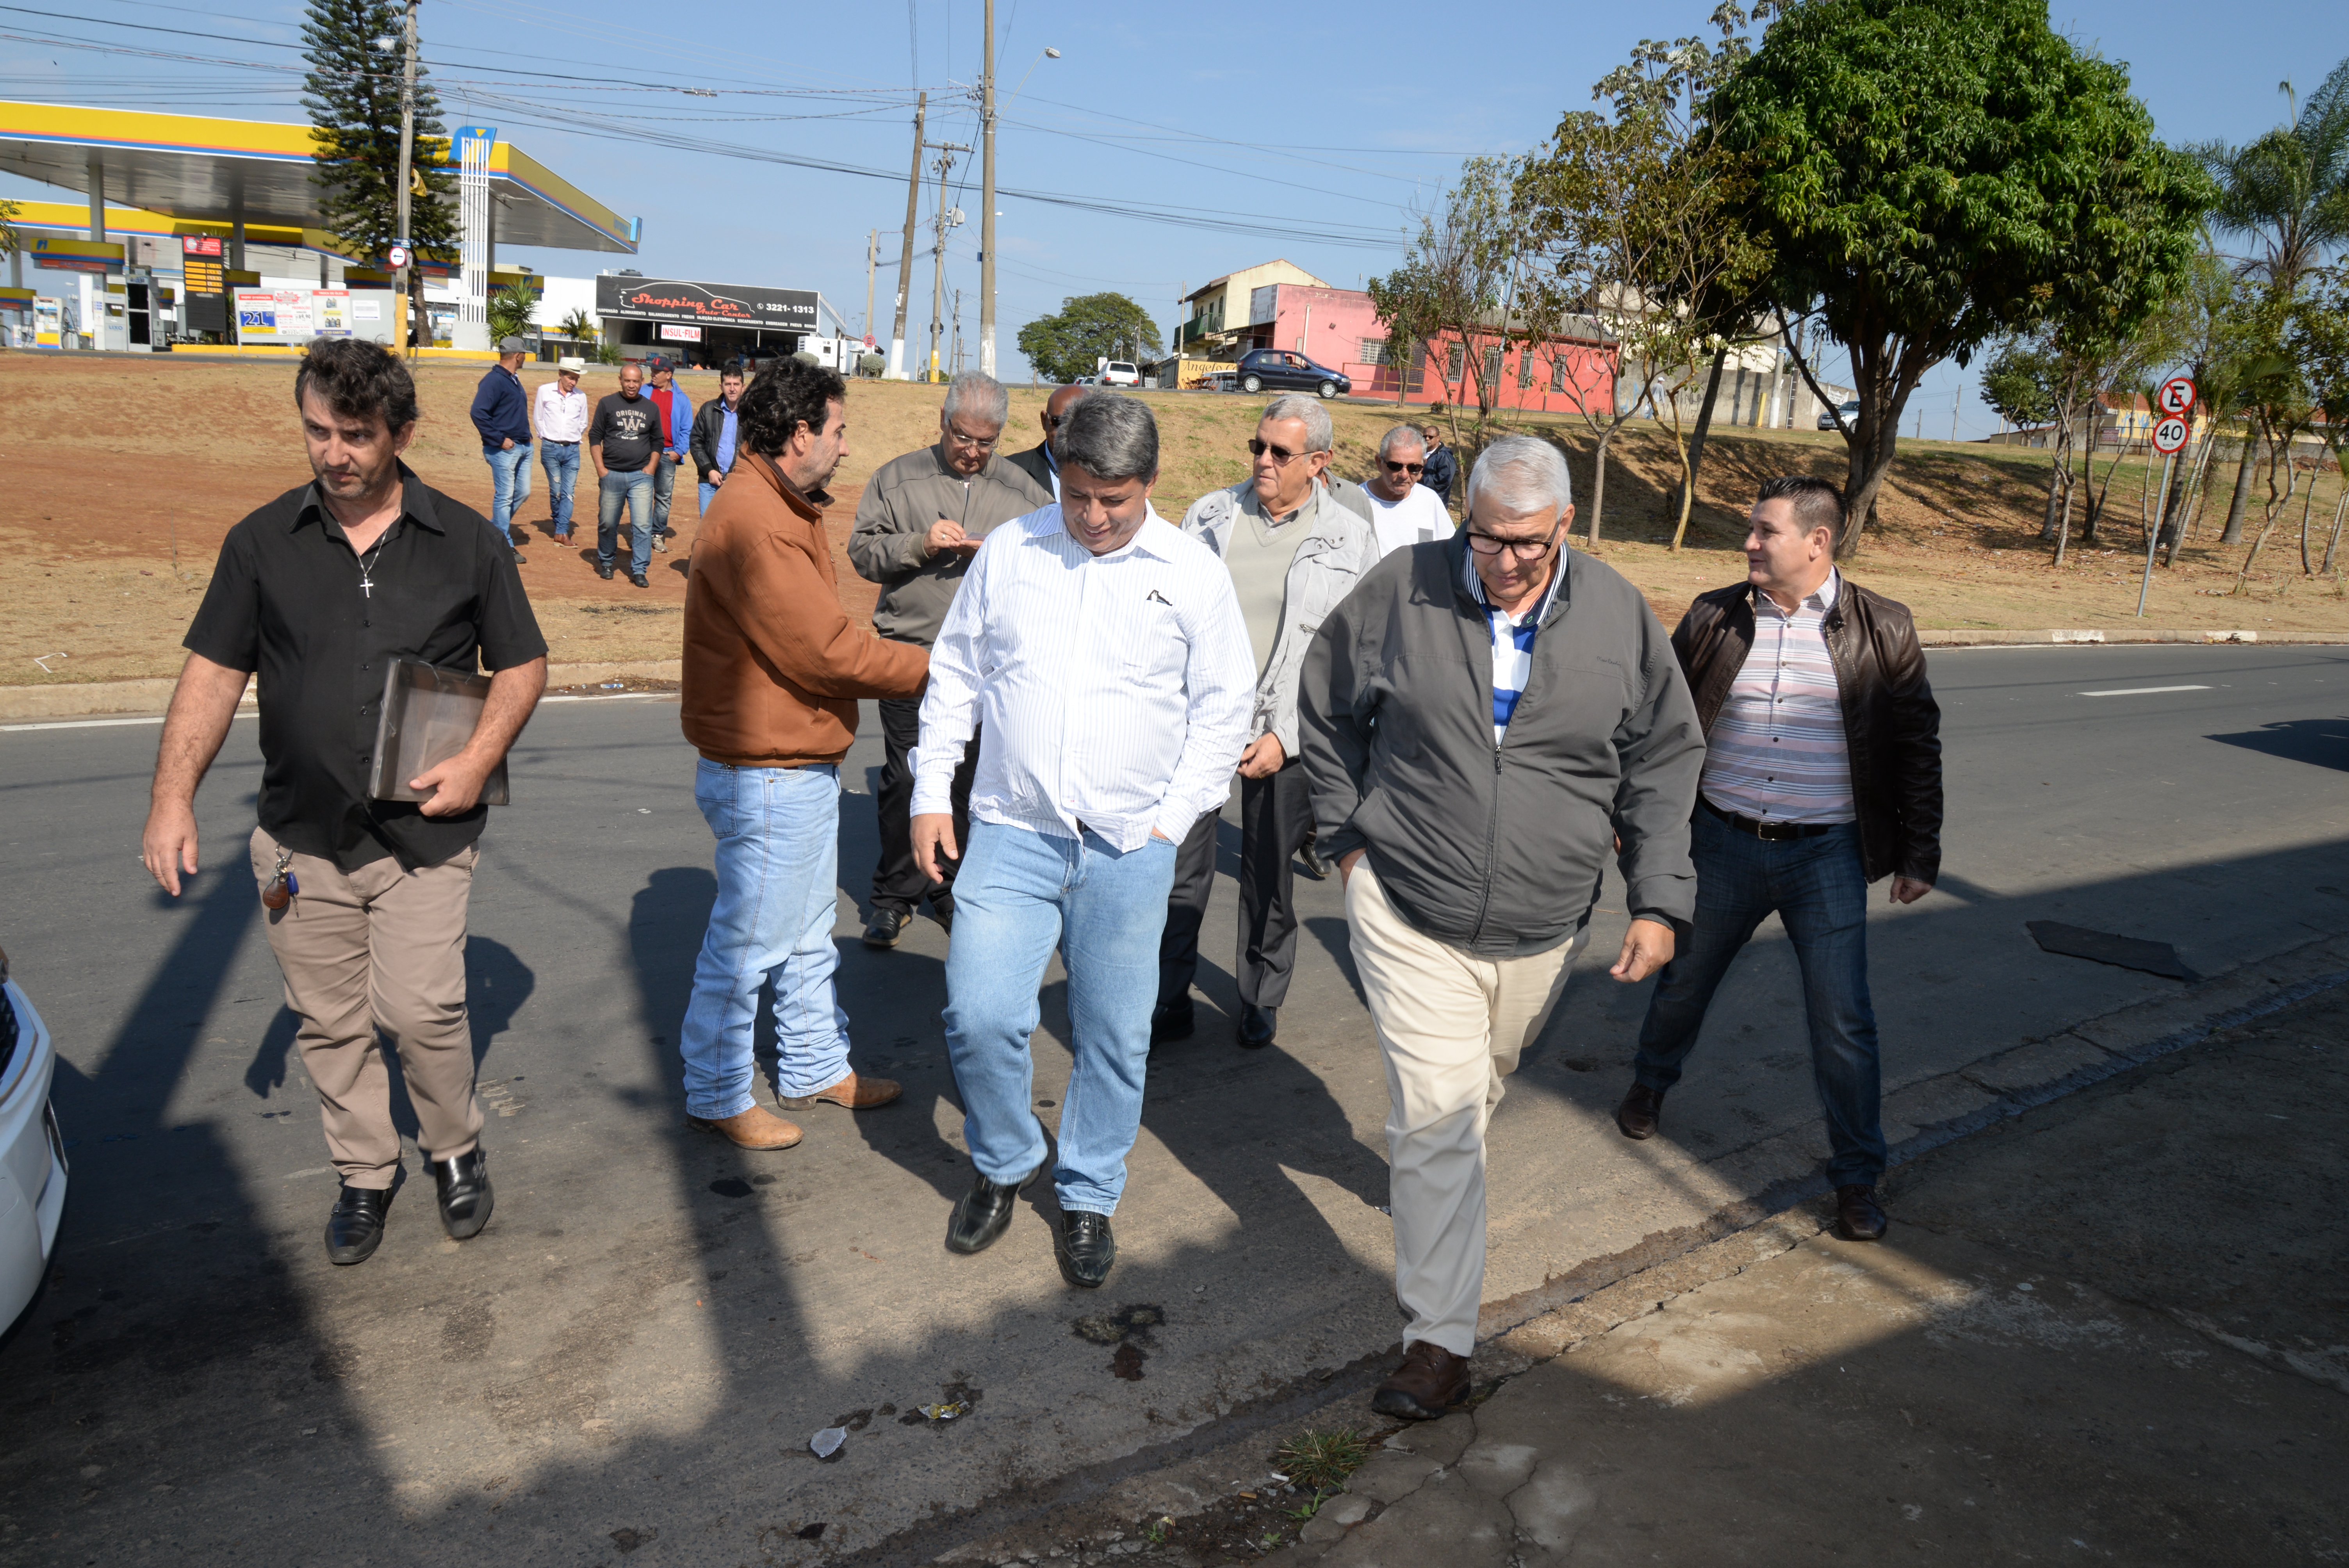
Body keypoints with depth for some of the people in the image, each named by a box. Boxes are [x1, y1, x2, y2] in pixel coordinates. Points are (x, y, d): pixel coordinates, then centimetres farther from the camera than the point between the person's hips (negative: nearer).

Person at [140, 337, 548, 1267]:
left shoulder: (466, 541, 0)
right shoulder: (263, 542, 3)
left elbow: (522, 665, 6)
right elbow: (213, 672, 4)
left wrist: (480, 759, -10)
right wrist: (173, 794, -5)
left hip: (424, 835, -2)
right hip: (301, 840, 2)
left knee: (422, 1010, -7)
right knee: (330, 1022, 10)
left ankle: (455, 1151, 19)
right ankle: (364, 1175, 29)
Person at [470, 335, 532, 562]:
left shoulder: (514, 380, 15)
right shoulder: (494, 380, -14)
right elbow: (478, 413, -21)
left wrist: (525, 436, 11)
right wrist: (500, 439, -20)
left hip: (523, 447, 9)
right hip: (504, 449, -9)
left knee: (523, 493, 13)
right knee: (505, 497, -3)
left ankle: (494, 530, 29)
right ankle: (505, 547, 3)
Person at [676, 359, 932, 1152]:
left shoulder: (782, 511, 13)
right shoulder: (752, 522, -23)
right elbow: (827, 651, -25)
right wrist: (936, 667, -16)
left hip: (802, 767, 11)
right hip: (767, 779, -11)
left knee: (807, 936, 22)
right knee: (748, 941, 4)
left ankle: (815, 1069, 37)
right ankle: (716, 1095, 21)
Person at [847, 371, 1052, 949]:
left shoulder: (1024, 490, 10)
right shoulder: (897, 478, 7)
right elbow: (863, 551, 4)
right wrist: (921, 543, -12)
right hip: (910, 656, -1)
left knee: (969, 782, 7)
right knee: (906, 779, 0)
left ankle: (950, 889, 23)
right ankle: (895, 895, 15)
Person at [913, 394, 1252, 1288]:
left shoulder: (1193, 573, -1)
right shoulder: (1008, 552, 4)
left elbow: (1223, 707, 5)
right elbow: (954, 676, 11)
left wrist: (1170, 818, -1)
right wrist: (932, 794, 6)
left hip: (1129, 848, 0)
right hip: (1011, 834, 1)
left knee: (1113, 1036, 8)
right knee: (980, 1016, -6)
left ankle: (1089, 1197, 29)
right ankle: (1004, 1164, 22)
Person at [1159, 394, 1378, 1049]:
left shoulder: (1350, 538, -1)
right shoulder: (1209, 514, 6)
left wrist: (1285, 736, -11)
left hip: (1284, 736, -1)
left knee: (1269, 878, 11)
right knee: (1179, 869, 1)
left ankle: (1261, 1000, 30)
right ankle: (1170, 998, 15)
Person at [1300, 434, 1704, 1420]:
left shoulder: (1619, 617, -4)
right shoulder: (1402, 589, -8)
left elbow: (1663, 765, 3)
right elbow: (1328, 711, 6)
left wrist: (1659, 901, -4)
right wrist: (1347, 836, 4)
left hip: (1543, 925, 3)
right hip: (1409, 912, -2)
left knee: (1478, 1089, 23)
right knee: (1435, 1117, -6)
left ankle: (1426, 1175, 54)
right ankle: (1440, 1338, 4)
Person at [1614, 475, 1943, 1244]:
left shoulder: (1882, 630, -4)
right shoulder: (1713, 618, -1)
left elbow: (1917, 744, 2)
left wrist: (1919, 854, 1)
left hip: (1826, 857, -2)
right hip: (1723, 843, 2)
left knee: (1842, 1021, 0)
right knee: (1684, 979, 19)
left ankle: (1858, 1179, 16)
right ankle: (1649, 1085, 47)